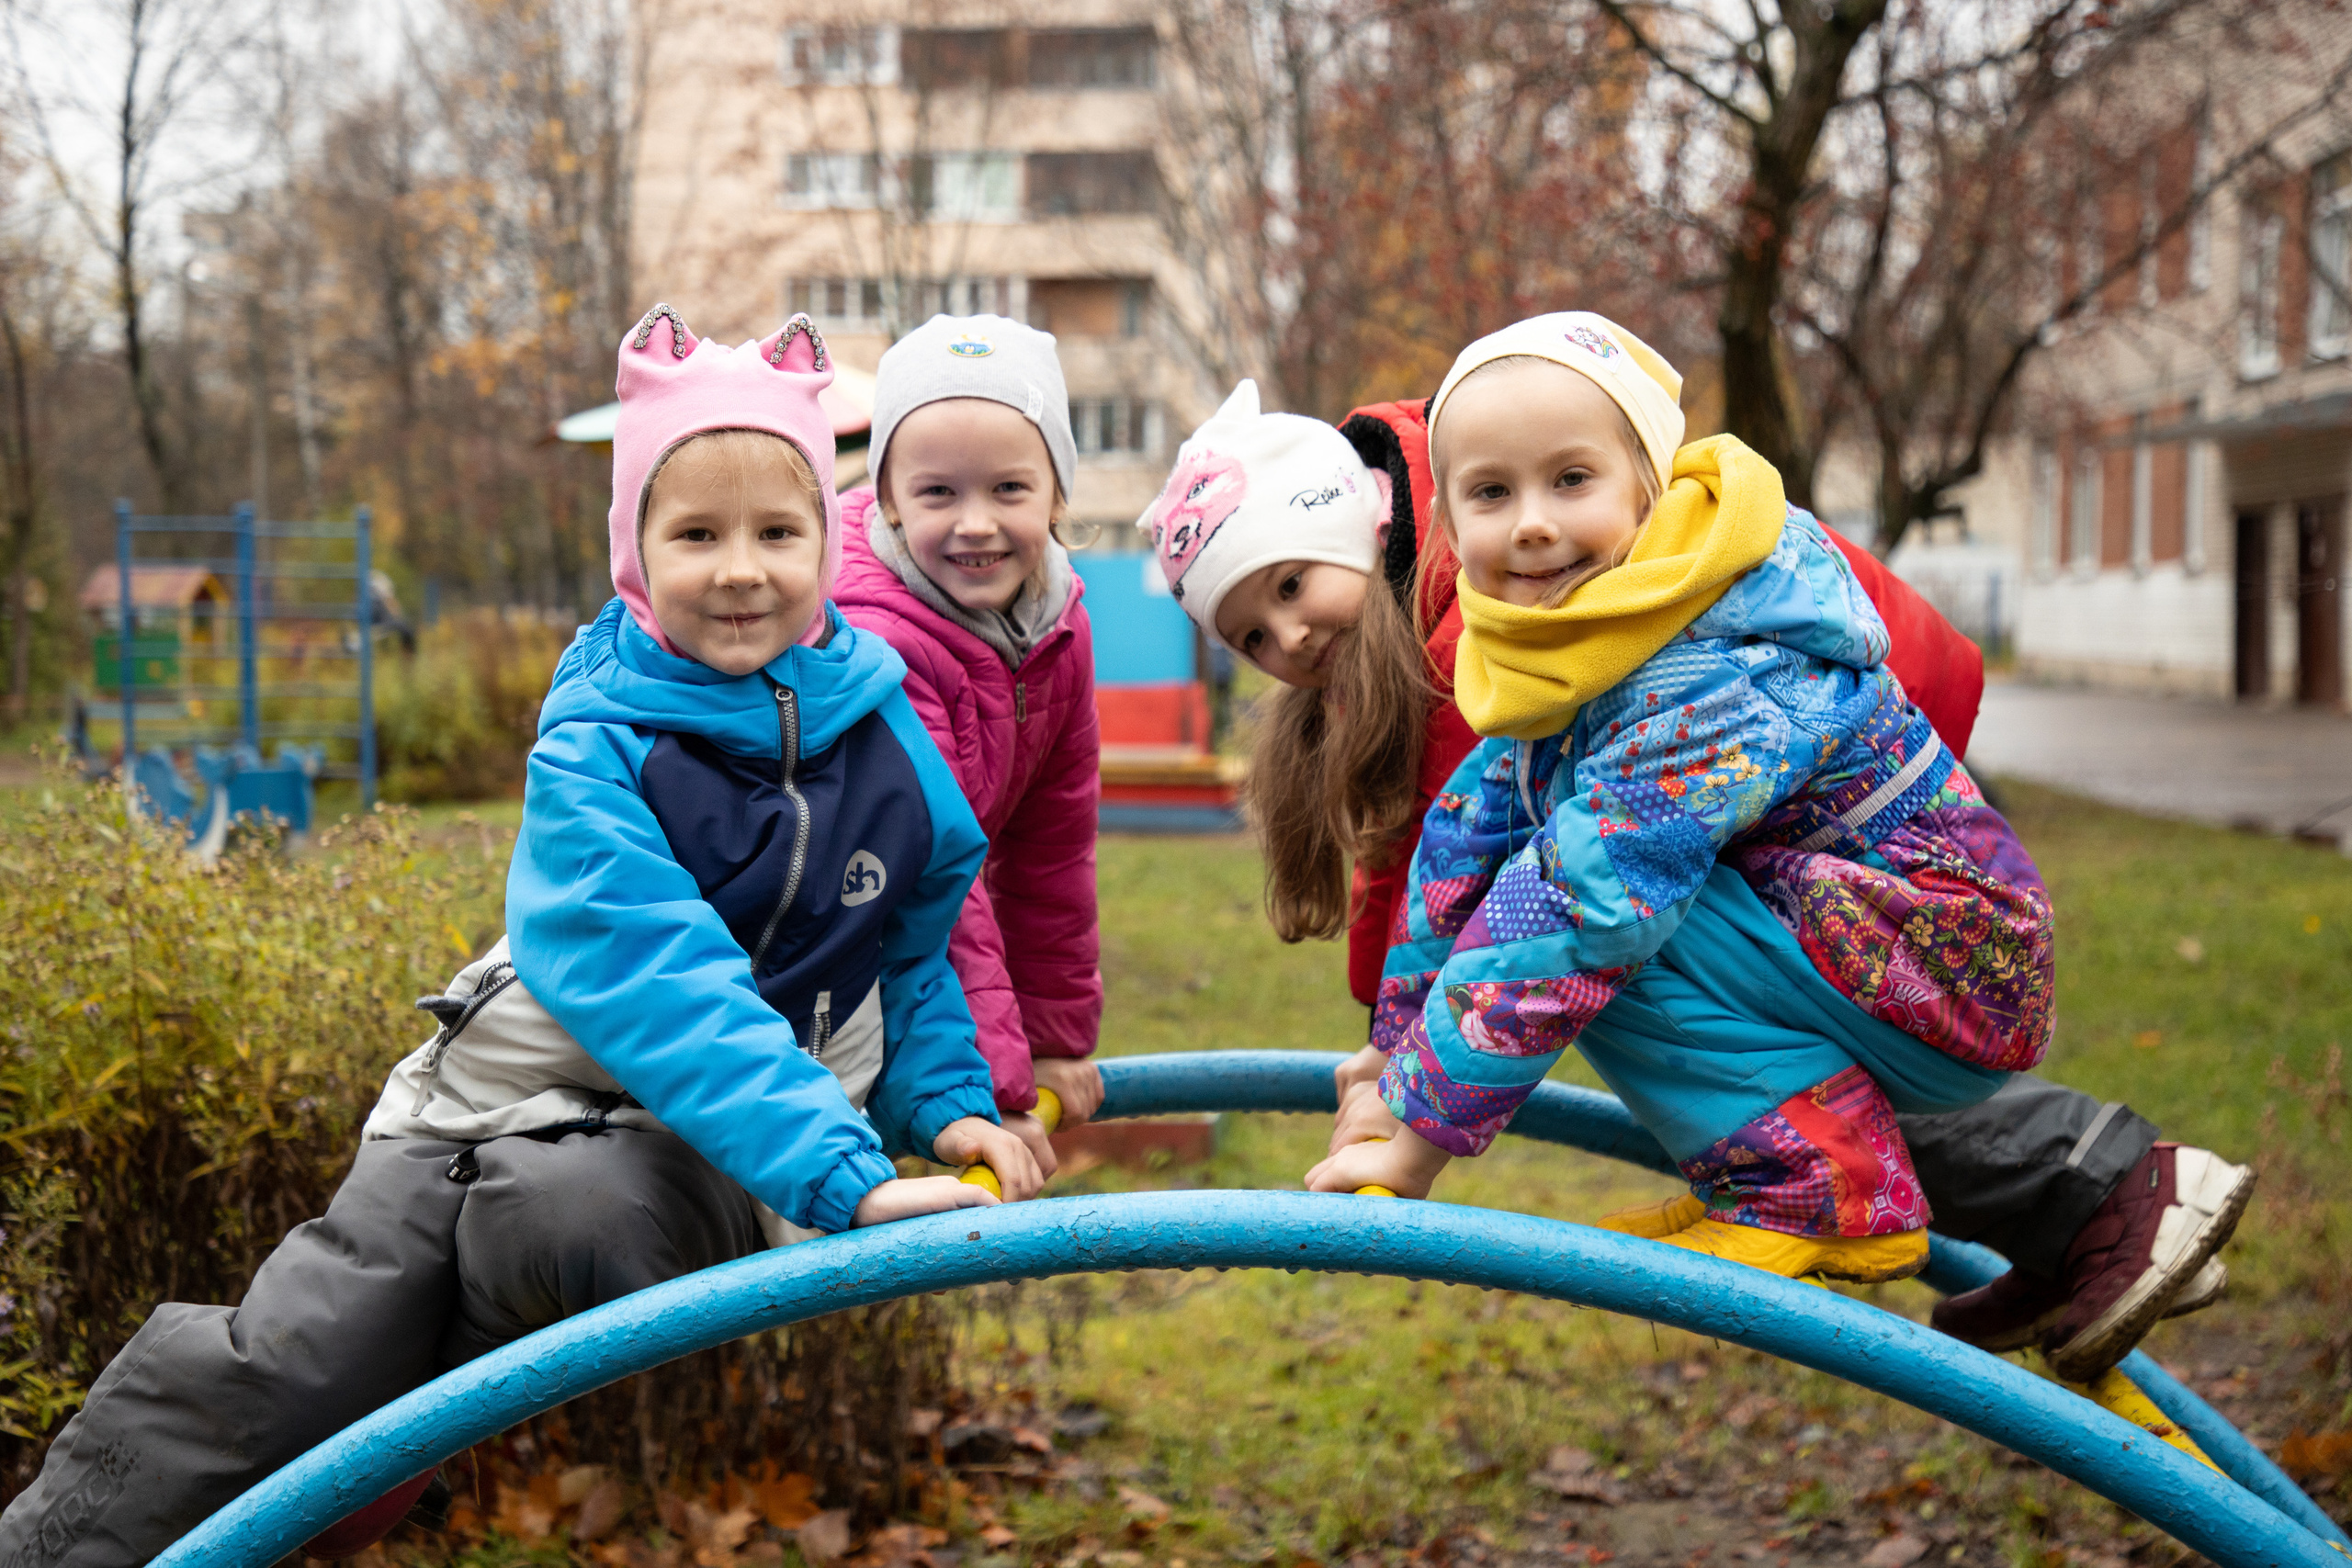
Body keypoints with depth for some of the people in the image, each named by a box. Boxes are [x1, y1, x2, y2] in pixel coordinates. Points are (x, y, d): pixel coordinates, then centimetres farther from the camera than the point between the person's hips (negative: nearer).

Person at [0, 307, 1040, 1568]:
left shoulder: (882, 729, -3)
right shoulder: (593, 750, -15)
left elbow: (925, 940, 12)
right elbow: (664, 992, -29)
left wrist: (950, 1105, -6)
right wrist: (847, 1178, -39)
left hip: (705, 1159, 1)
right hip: (526, 1081, 0)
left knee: (567, 1215, -34)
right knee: (274, 1370, -12)